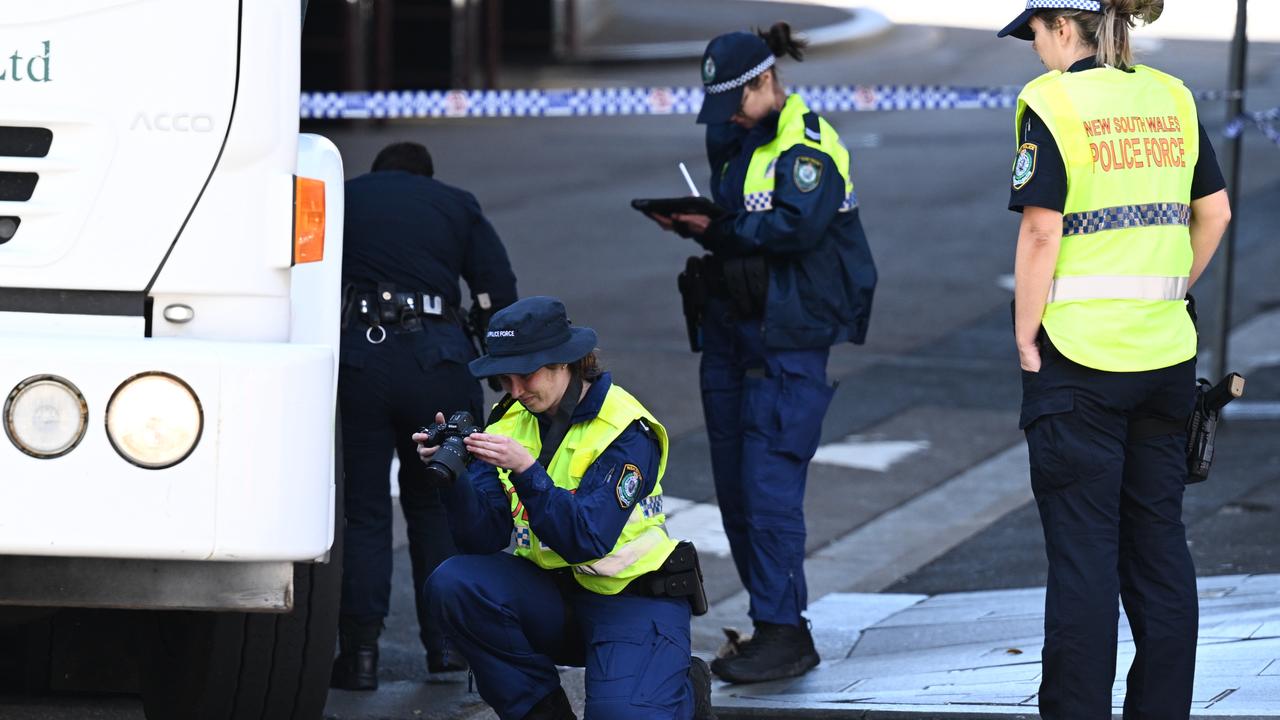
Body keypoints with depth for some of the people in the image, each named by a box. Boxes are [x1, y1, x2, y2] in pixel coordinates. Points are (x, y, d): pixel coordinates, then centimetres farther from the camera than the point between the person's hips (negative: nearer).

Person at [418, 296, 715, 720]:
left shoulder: (624, 430, -17)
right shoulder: (510, 420, 0)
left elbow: (587, 541, -26)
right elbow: (484, 538, -6)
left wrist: (526, 470, -35)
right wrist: (453, 477, -24)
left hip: (633, 601, -5)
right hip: (552, 595, 5)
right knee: (453, 585, -21)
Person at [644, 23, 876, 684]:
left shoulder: (807, 146, -11)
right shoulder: (738, 141, 17)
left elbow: (796, 226, -23)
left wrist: (716, 227, -21)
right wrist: (688, 221, -2)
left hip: (789, 340, -9)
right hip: (732, 329, 9)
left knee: (769, 484, -13)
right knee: (734, 487, 9)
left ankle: (783, 634, -10)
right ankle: (772, 623, 16)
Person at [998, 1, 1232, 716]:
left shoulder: (1052, 102, -10)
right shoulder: (1172, 99, 7)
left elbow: (1041, 231, -15)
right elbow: (1214, 213, 12)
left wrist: (1025, 337, -8)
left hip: (1079, 348, -5)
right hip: (1166, 351, 5)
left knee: (1083, 548, -1)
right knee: (1160, 541, 11)